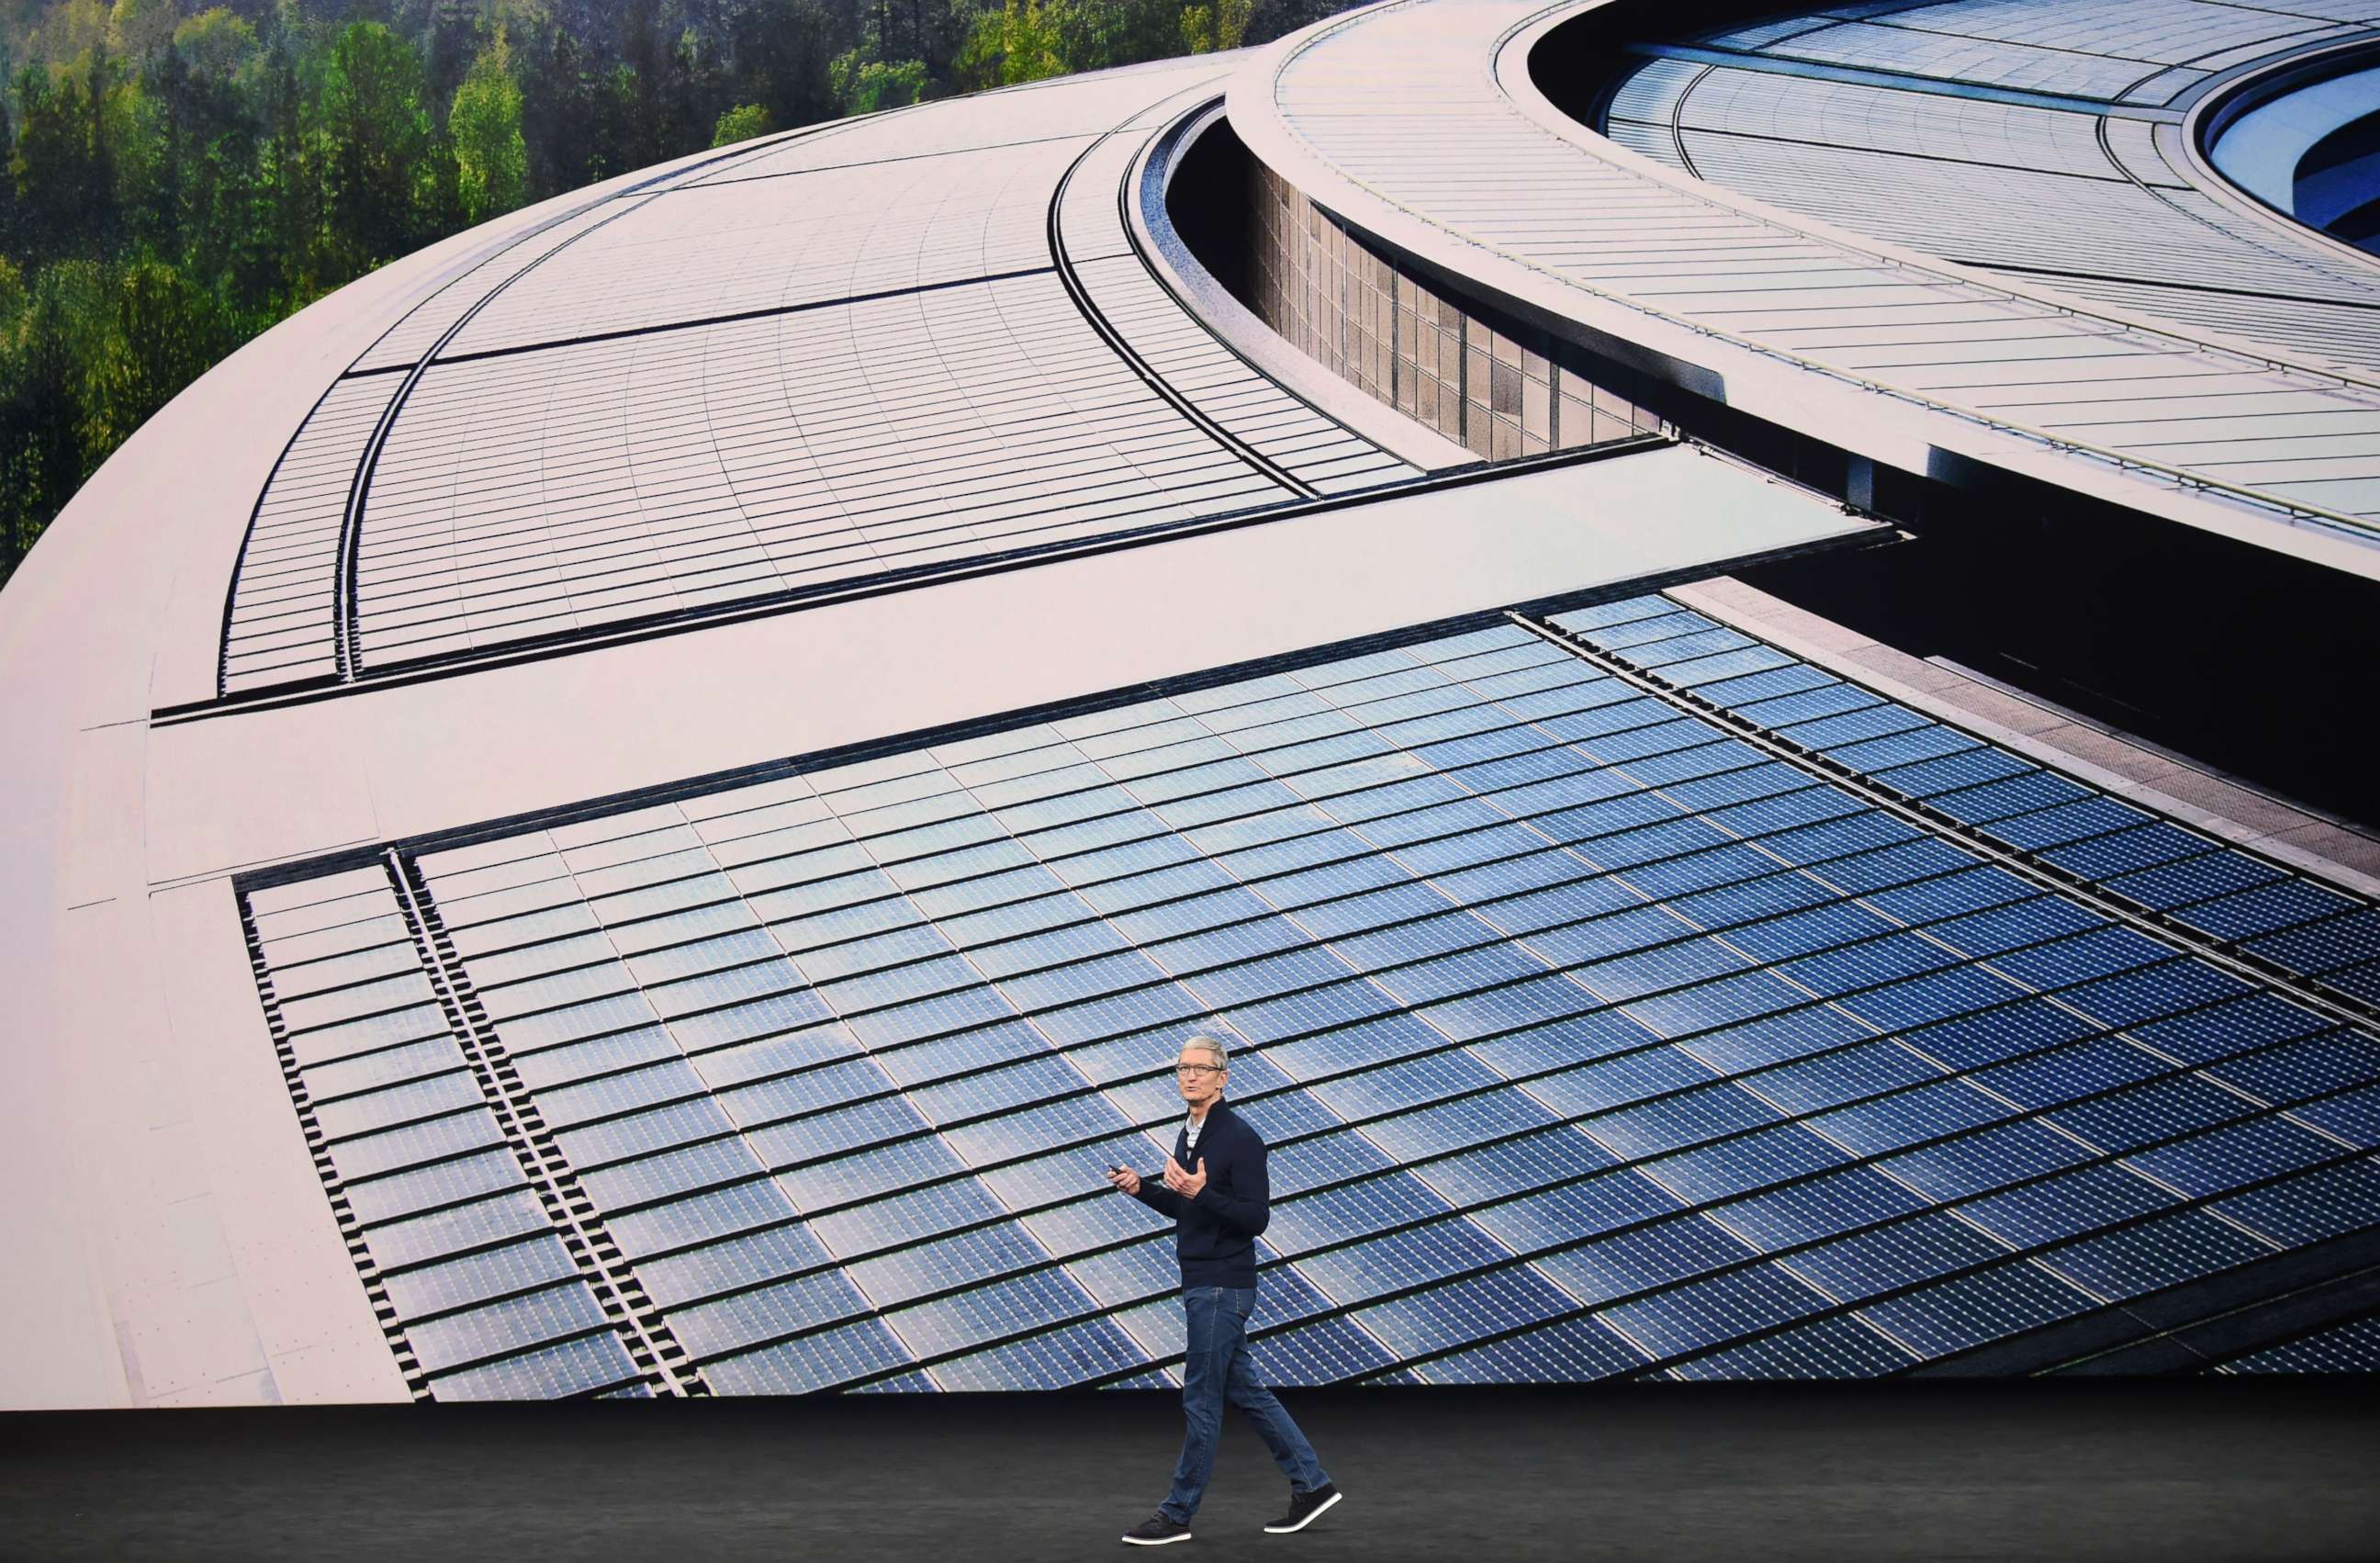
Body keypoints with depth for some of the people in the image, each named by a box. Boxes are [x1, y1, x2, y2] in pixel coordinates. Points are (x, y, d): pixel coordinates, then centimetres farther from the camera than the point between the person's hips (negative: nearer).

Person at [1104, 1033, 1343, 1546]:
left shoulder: (1240, 1138, -15)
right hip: (1202, 1284, 9)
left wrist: (1201, 1192, -30)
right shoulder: (1188, 1135, 12)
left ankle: (1177, 1514, 8)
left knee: (1201, 1399, -1)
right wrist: (1141, 1189, 6)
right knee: (1243, 1390, 14)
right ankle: (1311, 1484, 22)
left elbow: (1256, 1218, -19)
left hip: (1223, 1287, -9)